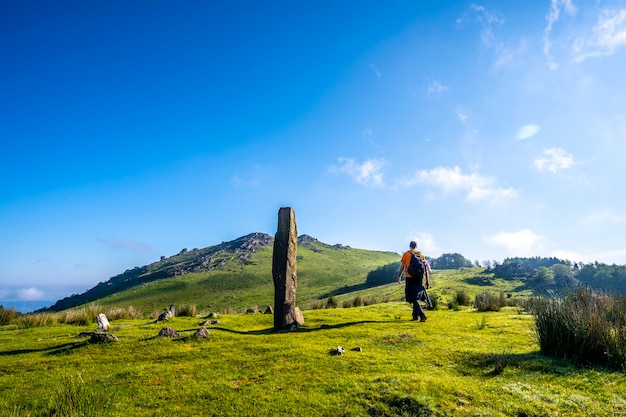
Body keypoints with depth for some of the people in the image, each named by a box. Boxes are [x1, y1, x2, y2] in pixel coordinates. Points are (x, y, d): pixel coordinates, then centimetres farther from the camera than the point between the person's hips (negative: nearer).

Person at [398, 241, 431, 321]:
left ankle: (422, 315, -18)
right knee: (417, 296, 17)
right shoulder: (421, 254, 9)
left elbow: (402, 266, 1)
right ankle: (415, 315, 22)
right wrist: (427, 281, 9)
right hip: (419, 278, 4)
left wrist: (399, 276, 12)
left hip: (410, 277, -4)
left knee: (414, 298, -3)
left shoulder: (406, 254, 1)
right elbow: (426, 268, 7)